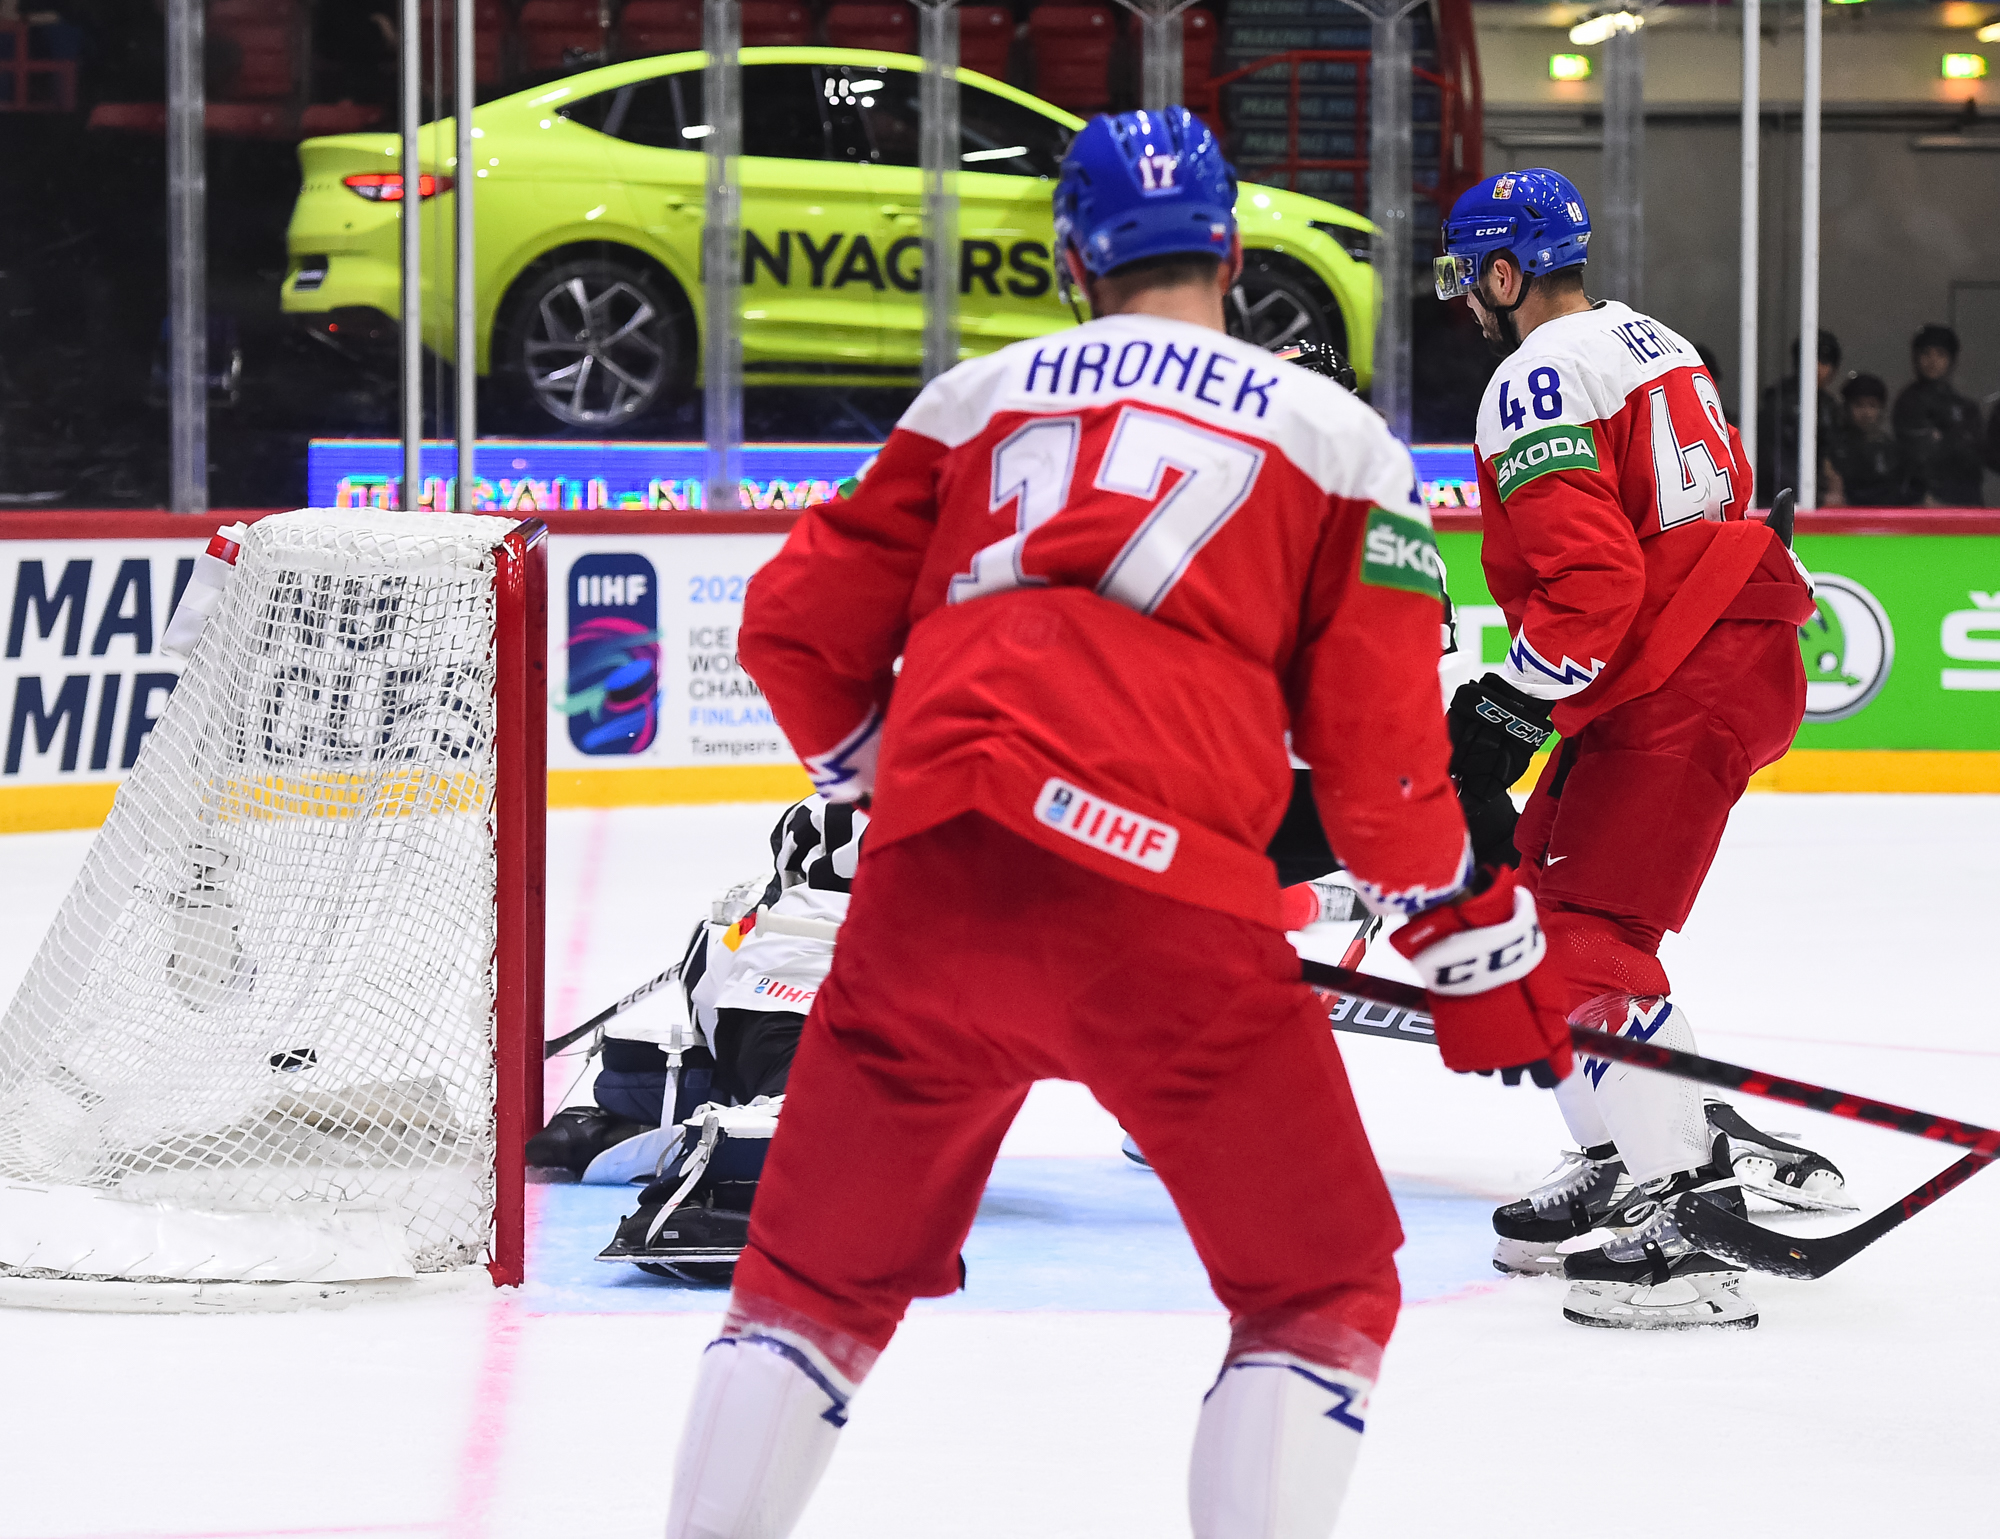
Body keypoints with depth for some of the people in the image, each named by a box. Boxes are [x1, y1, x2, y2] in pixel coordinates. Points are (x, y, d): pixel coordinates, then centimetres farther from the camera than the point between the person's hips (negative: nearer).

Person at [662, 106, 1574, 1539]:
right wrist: (1477, 944, 21)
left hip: (934, 882, 3)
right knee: (1323, 1297, 11)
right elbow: (1378, 741, 10)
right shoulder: (1333, 433, 14)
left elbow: (800, 627, 20)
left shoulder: (976, 398, 21)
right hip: (1168, 898, -3)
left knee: (817, 1281, 18)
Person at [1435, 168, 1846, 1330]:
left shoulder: (1540, 385, -13)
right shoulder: (1650, 344, 18)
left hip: (1683, 689, -10)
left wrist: (1504, 717, -16)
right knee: (1545, 879, 18)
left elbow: (1589, 585, -23)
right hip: (1737, 648, 10)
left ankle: (1685, 1226, -22)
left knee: (1588, 936, -14)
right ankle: (1643, 1153, 22)